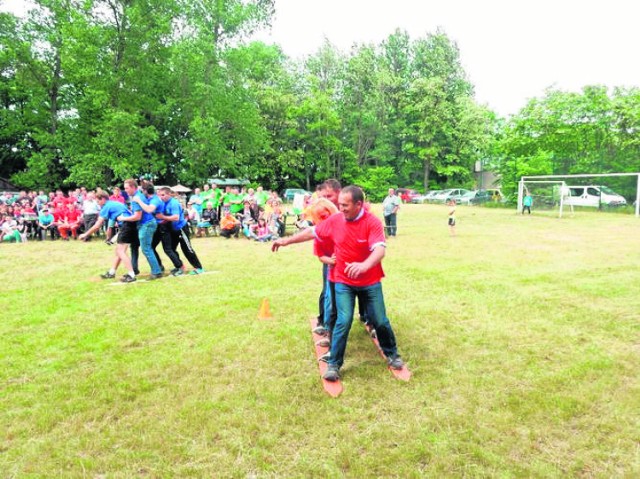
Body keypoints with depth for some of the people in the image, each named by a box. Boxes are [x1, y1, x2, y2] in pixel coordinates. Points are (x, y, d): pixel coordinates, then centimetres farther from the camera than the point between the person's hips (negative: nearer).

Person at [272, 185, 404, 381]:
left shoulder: (373, 222, -19)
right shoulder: (334, 220, -7)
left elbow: (380, 250, -33)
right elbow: (312, 232, 7)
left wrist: (364, 265, -53)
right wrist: (286, 240, 12)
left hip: (370, 282, -1)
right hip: (343, 282, 1)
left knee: (380, 321, 9)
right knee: (343, 321, -6)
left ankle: (392, 354, 33)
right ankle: (333, 364, 8)